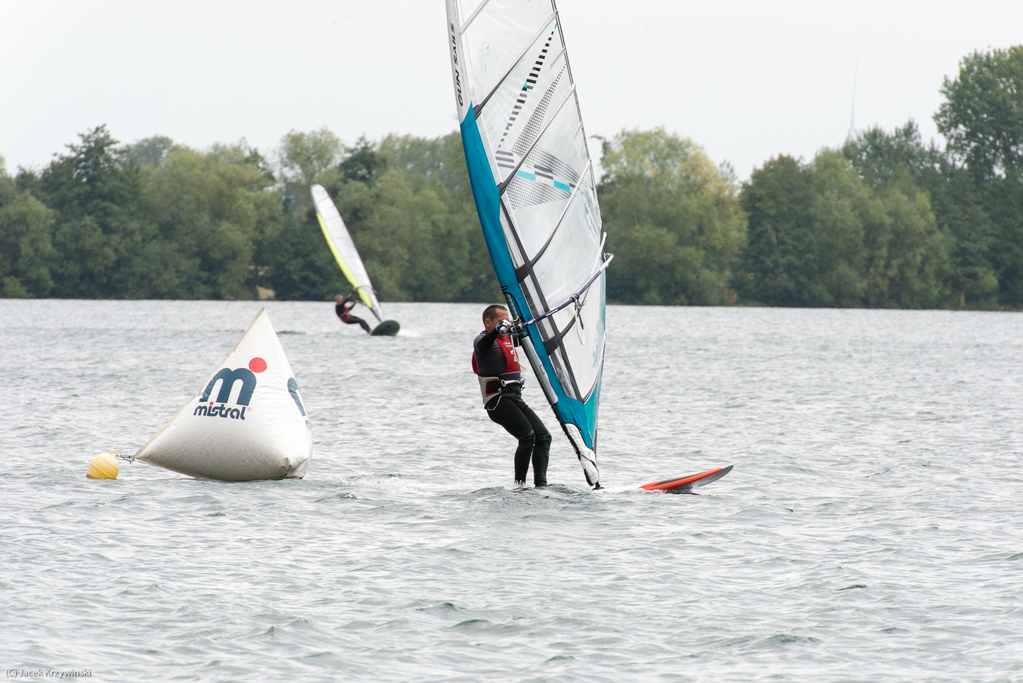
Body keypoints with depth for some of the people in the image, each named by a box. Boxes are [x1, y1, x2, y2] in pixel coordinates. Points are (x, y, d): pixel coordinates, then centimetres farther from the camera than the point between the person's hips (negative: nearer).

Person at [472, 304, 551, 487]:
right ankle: (519, 484, -19)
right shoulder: (483, 340, -7)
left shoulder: (507, 338, 20)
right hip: (497, 400, -9)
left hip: (516, 399, 9)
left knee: (543, 436, -5)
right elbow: (483, 344, -33)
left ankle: (541, 484, -10)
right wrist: (497, 330, -51)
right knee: (528, 436, -23)